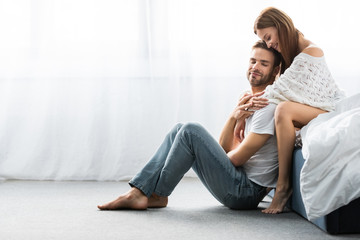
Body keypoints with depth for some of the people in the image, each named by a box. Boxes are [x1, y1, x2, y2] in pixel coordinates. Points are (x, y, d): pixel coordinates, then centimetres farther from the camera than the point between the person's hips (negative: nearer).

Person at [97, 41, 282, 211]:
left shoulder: (268, 106, -13)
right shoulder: (247, 100, 18)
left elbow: (238, 158, -16)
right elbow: (224, 148, 9)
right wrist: (234, 116, -6)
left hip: (247, 191, -9)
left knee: (191, 132, -20)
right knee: (178, 130, 8)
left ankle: (155, 194, -10)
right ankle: (140, 190, -7)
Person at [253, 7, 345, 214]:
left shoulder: (311, 51, -15)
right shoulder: (288, 55, 14)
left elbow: (284, 89, -20)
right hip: (311, 112, 10)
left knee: (284, 110, -31)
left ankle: (283, 185, -28)